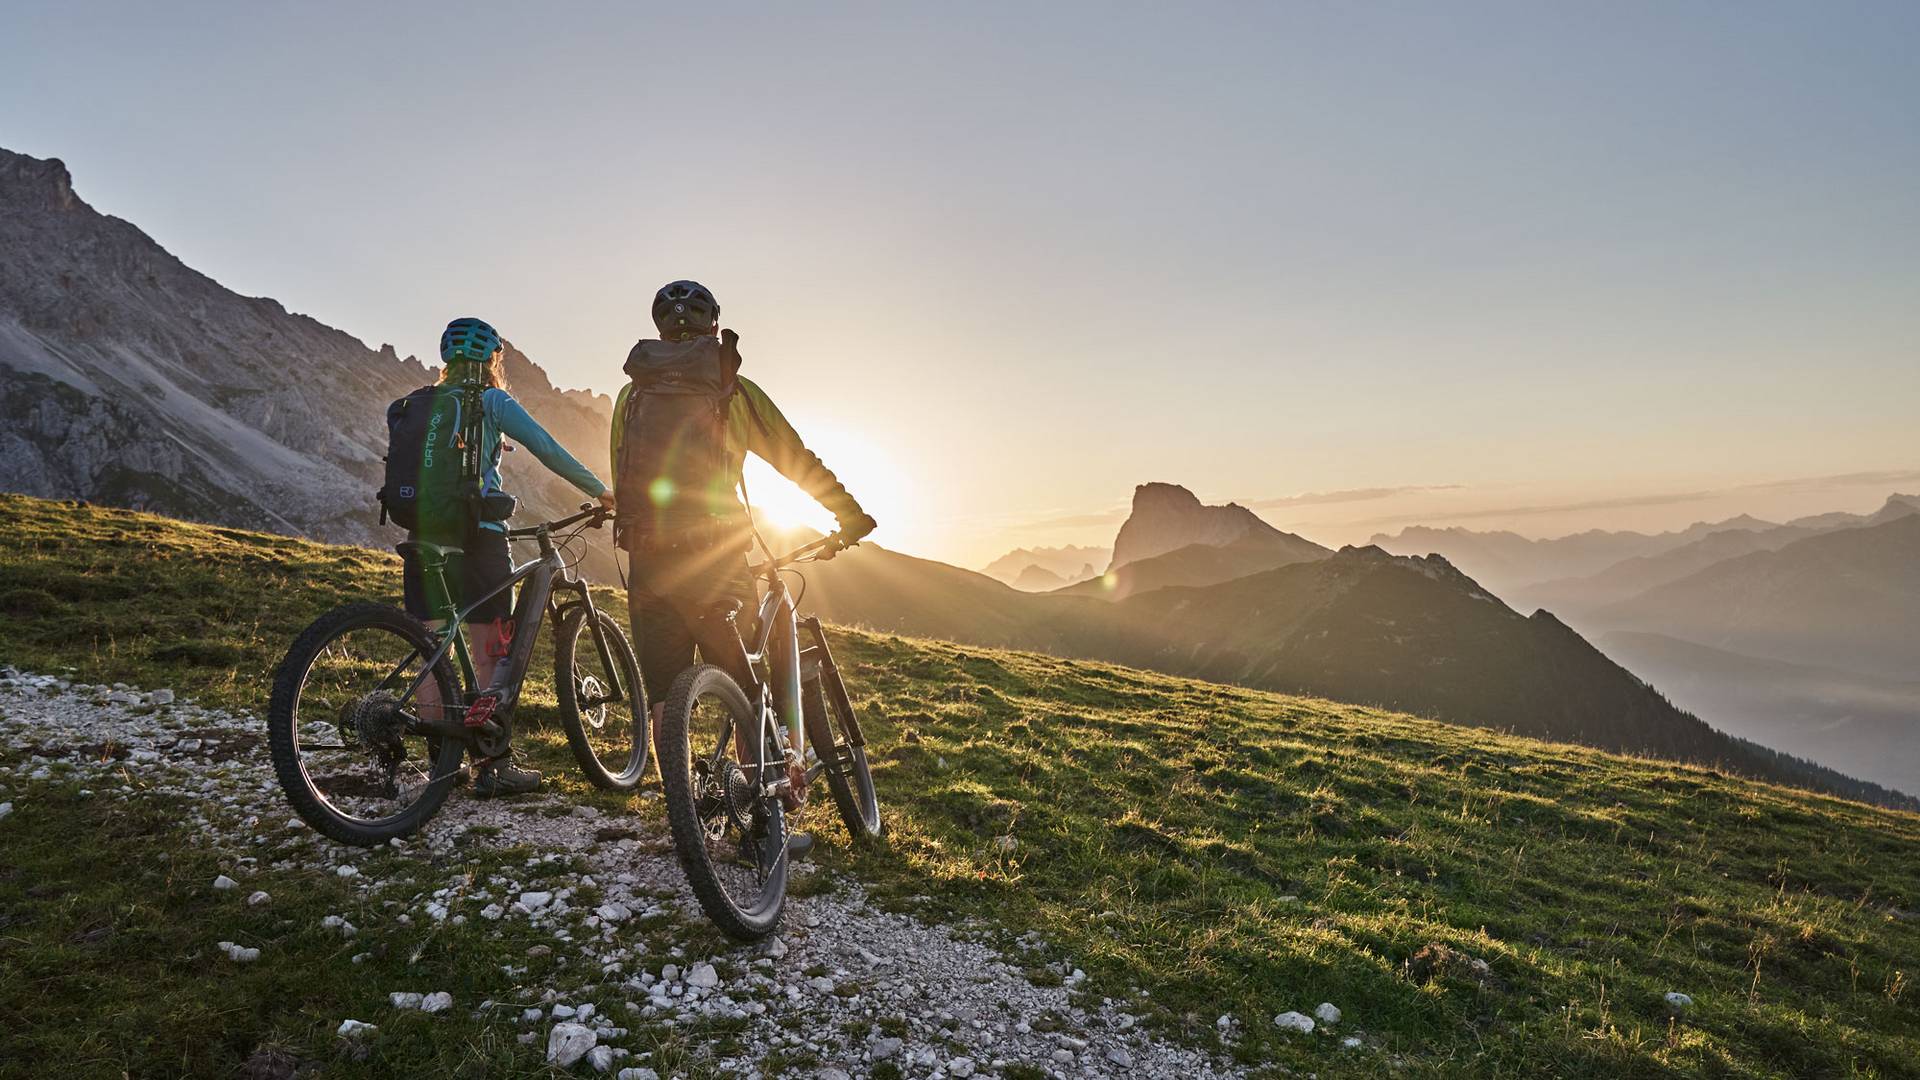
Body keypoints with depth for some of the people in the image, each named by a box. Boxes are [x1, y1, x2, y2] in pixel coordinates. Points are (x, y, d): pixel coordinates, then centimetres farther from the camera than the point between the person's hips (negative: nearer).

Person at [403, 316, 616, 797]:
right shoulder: (493, 402, -1)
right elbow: (550, 451, -7)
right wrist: (602, 492, 2)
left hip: (425, 534, 5)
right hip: (477, 535, -5)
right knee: (490, 655, 1)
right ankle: (494, 766, 5)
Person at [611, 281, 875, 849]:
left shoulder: (630, 396, 12)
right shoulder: (733, 391, 1)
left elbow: (622, 482, 15)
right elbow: (799, 461, 5)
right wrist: (851, 515, 17)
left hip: (646, 562, 4)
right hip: (714, 561, -3)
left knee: (664, 697, 10)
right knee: (749, 693, 9)